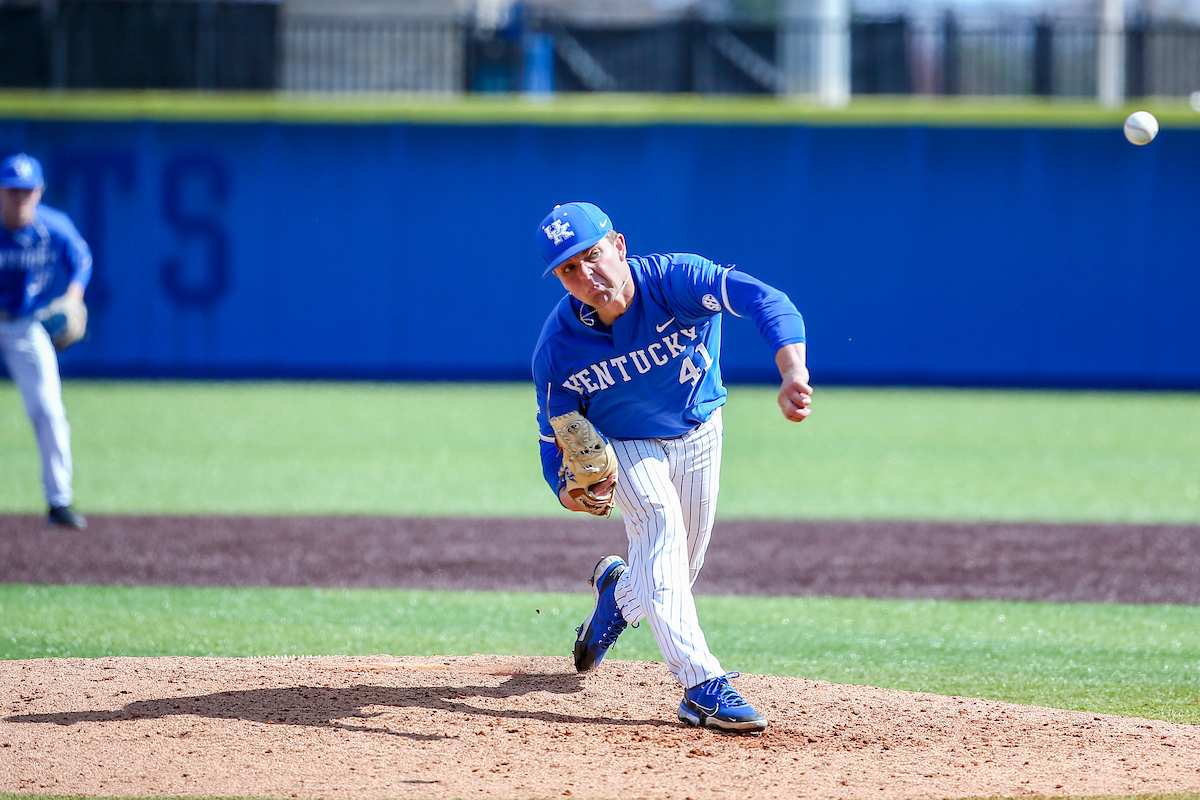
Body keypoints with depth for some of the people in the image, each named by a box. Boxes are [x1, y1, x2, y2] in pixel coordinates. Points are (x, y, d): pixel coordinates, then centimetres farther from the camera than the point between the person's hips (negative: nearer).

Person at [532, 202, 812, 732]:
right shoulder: (559, 348, -28)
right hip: (621, 445, -1)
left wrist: (793, 374, -70)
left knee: (679, 573, 10)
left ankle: (619, 591, 48)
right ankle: (702, 686, -32)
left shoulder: (673, 281, -36)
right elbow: (555, 436, -16)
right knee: (659, 524, -28)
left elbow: (766, 301, -51)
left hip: (698, 434, 1)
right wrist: (569, 488, -39)